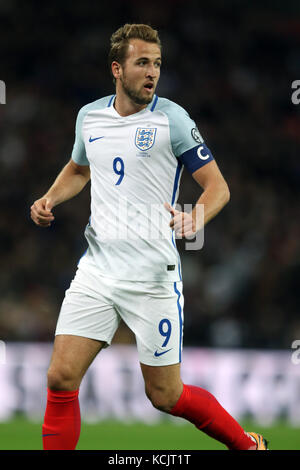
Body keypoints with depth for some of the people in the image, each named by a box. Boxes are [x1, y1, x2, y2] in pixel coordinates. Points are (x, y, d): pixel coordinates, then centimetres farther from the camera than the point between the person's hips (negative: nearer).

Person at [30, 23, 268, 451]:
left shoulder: (171, 119, -8)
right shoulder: (89, 116, 7)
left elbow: (217, 186, -7)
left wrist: (195, 219, -28)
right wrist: (50, 198, 8)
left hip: (152, 280, -4)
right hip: (96, 272, 4)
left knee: (164, 395, 3)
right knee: (61, 379, -6)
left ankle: (247, 444, 26)